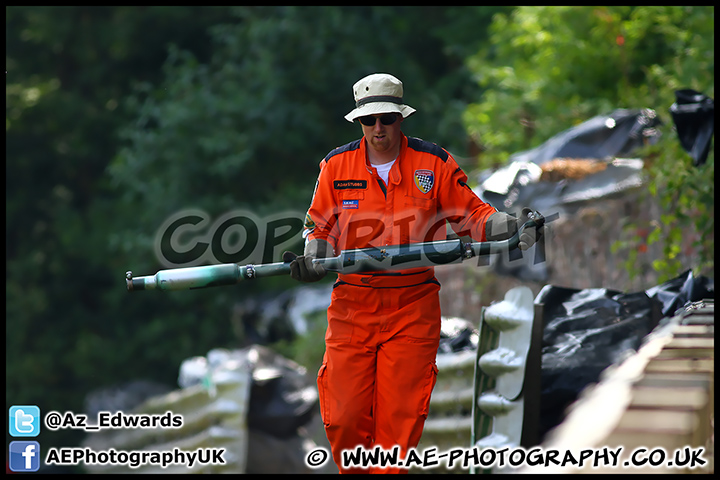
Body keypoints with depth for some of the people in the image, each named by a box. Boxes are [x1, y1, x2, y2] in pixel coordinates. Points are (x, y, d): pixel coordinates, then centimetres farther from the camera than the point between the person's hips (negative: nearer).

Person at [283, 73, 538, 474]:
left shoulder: (435, 163, 2)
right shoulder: (336, 166, 5)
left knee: (401, 418, -5)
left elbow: (473, 215, 5)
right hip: (352, 305, 1)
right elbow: (320, 228, 12)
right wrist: (310, 263, -8)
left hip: (413, 308, -1)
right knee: (344, 419, -3)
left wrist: (512, 228, -13)